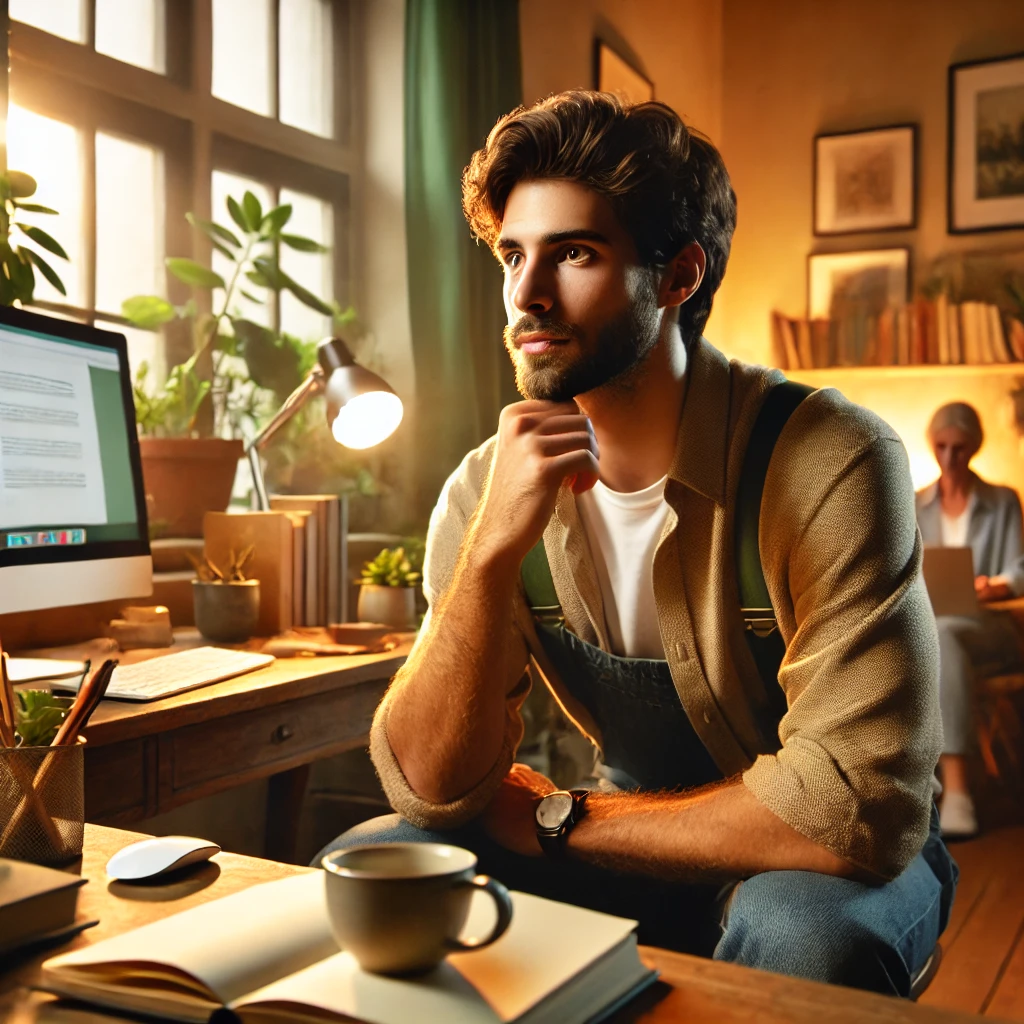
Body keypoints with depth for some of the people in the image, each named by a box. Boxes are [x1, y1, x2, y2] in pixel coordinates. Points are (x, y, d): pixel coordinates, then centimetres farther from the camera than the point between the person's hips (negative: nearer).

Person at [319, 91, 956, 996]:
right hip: (645, 843, 3)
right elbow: (430, 788, -15)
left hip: (842, 864, -3)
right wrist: (493, 552, -32)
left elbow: (858, 807, -29)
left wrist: (555, 819, -19)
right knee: (367, 865, -15)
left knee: (799, 929, -36)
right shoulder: (488, 489, -11)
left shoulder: (829, 463, -25)